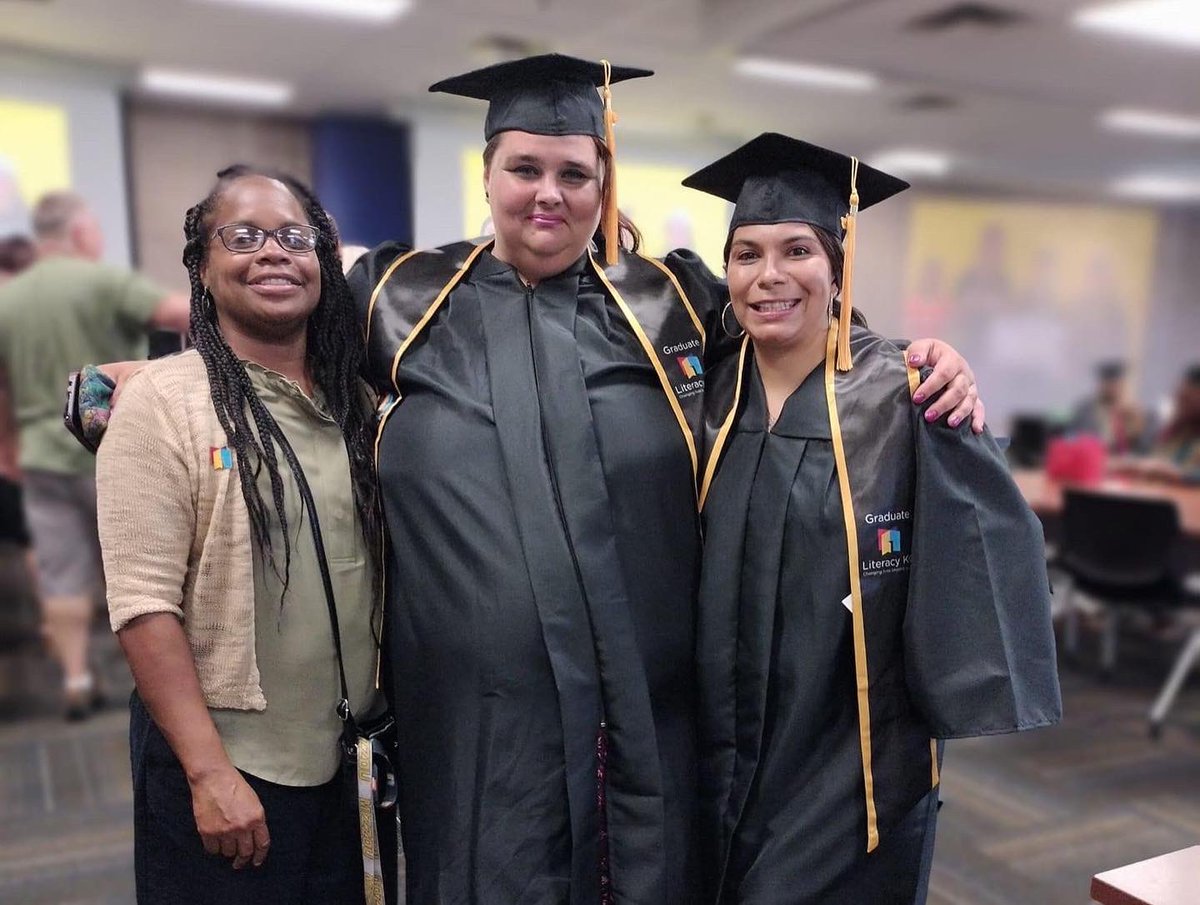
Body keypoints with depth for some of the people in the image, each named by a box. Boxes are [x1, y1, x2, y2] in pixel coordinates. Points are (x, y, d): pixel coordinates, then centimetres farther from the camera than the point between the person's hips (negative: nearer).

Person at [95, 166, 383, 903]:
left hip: (338, 756, 5)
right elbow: (144, 603, -16)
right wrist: (208, 770, -17)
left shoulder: (357, 404, 4)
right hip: (218, 758, -5)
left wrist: (390, 716, 9)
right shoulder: (161, 401, -11)